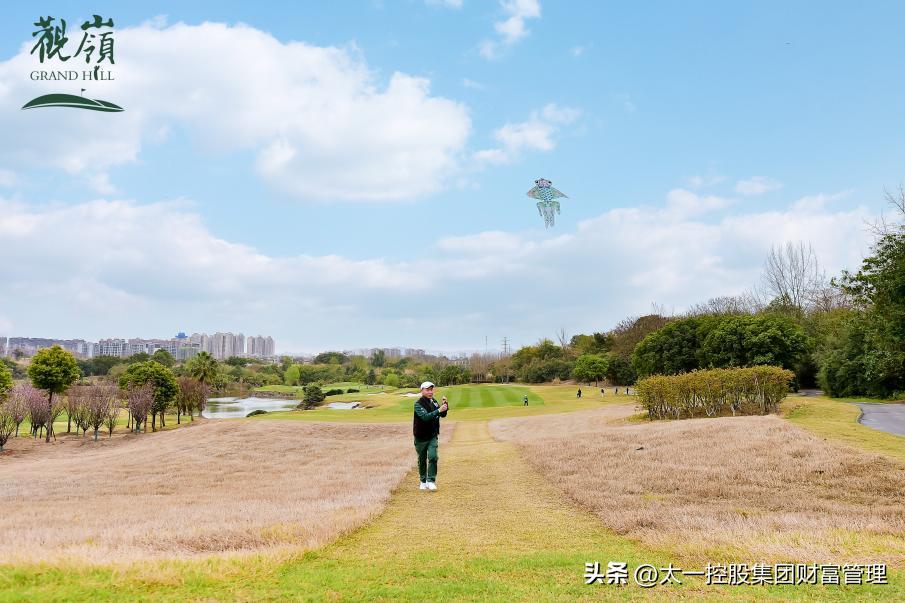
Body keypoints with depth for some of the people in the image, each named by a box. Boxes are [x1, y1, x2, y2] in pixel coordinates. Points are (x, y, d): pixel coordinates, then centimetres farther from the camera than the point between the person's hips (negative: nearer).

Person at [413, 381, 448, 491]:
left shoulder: (434, 402, 5)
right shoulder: (418, 404, -16)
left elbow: (443, 415, 9)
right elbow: (425, 417, -30)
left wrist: (445, 406, -11)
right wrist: (439, 410, -39)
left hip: (433, 436, 4)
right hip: (421, 437, -4)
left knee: (433, 457, -12)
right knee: (422, 460, 9)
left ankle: (431, 481, -7)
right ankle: (423, 482, 24)